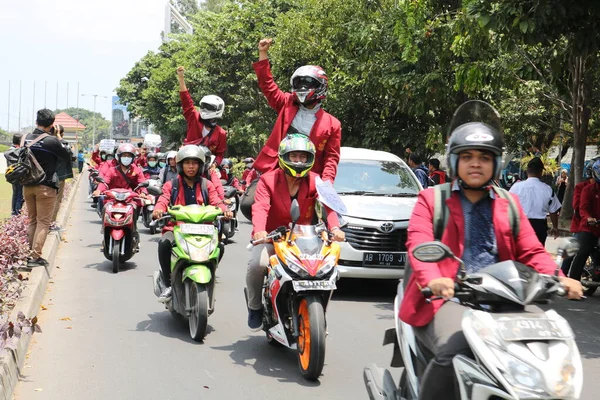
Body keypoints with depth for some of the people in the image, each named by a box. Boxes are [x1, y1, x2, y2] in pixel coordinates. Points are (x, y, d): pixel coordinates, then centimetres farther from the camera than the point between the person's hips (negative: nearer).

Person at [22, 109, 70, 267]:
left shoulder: (27, 138, 2)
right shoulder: (52, 141, -16)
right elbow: (67, 157, -3)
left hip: (28, 186, 6)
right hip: (45, 187, -6)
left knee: (32, 221, 16)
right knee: (43, 223, 1)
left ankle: (27, 254, 16)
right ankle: (35, 257, -3)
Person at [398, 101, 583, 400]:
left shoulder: (509, 205, 22)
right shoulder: (431, 199, 10)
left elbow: (531, 251, 14)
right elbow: (419, 244, -7)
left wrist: (558, 279, -8)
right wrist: (432, 279, -29)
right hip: (447, 298, -4)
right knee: (455, 350, -34)